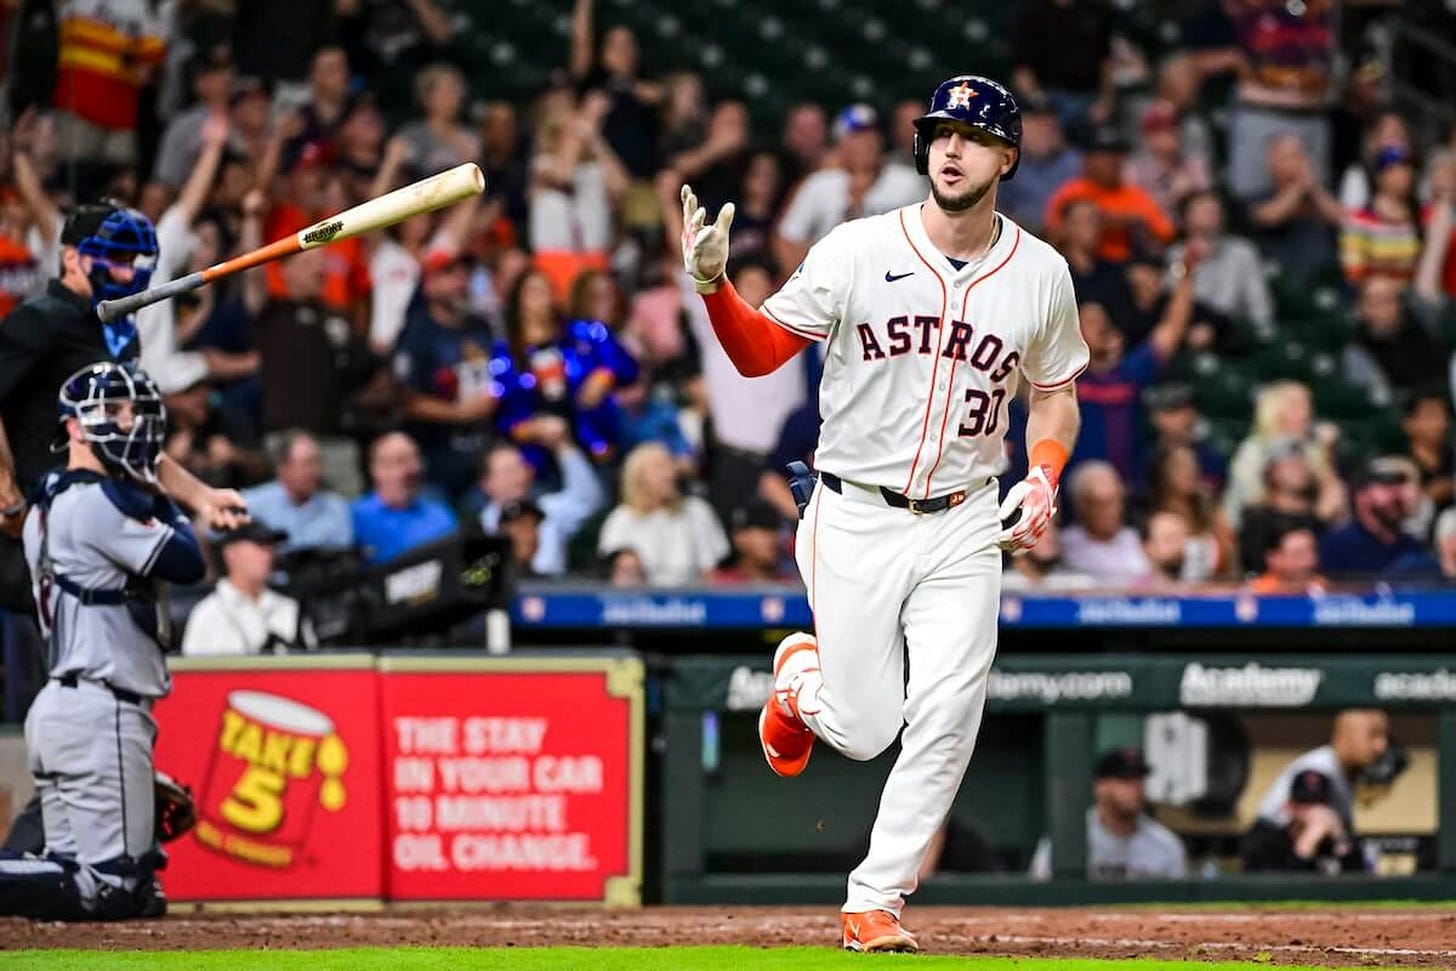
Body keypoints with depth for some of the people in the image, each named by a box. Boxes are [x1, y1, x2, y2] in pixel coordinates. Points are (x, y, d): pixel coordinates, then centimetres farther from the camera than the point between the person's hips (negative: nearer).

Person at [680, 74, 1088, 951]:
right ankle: (800, 676, 35)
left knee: (947, 717, -12)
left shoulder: (1041, 273, 0)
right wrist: (714, 286, -23)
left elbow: (1055, 390, 14)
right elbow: (759, 352, -4)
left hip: (963, 526, 2)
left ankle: (876, 896, 1)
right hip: (855, 517, -2)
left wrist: (1043, 478, -3)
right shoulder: (857, 251, -8)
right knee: (864, 732, -1)